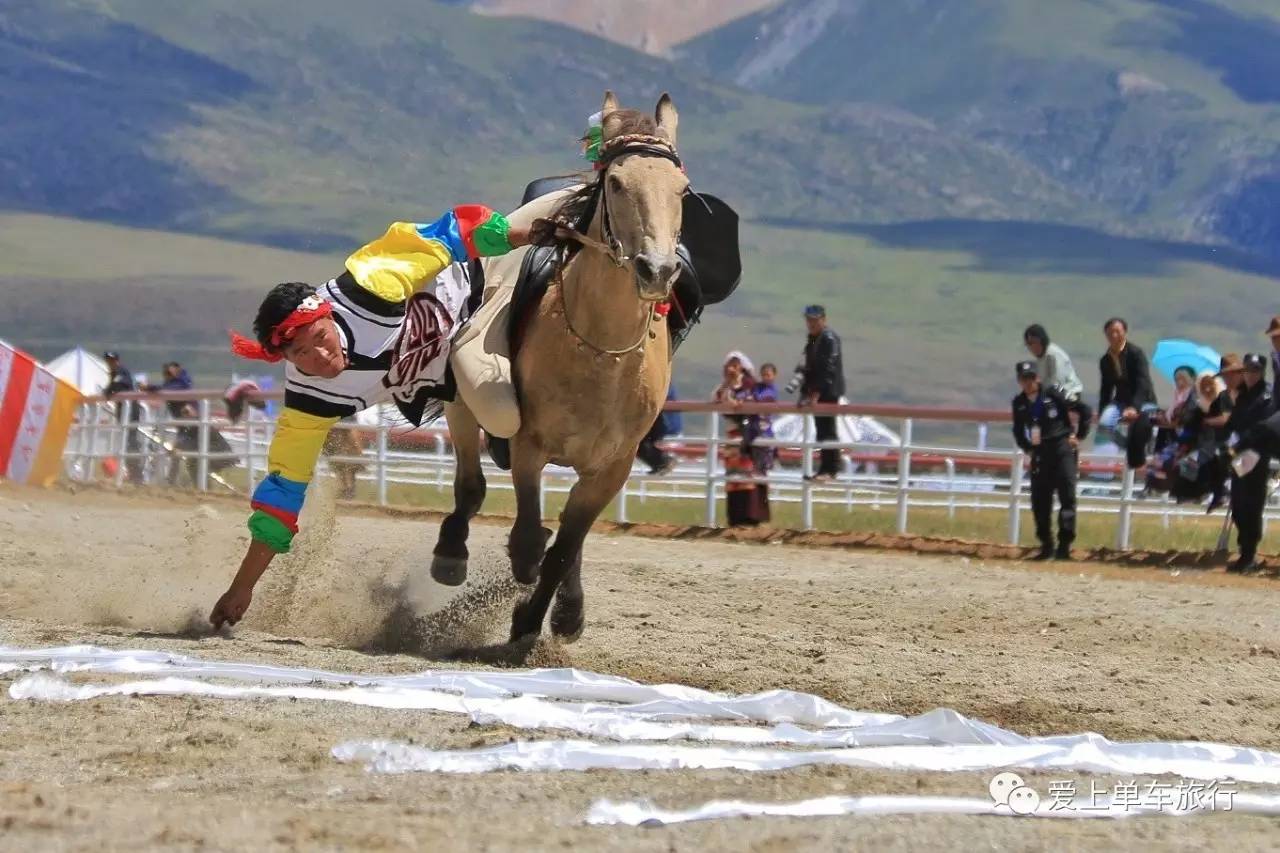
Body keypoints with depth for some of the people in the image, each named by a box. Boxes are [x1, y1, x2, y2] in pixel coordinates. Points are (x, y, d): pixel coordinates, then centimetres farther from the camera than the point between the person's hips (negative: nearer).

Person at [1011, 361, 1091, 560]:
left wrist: (1079, 435, -1)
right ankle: (1046, 546, 15)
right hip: (1040, 453, 5)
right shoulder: (1019, 403, 5)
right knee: (1039, 501, 4)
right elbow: (1019, 431, 20)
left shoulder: (1053, 394, -8)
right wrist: (1027, 447, 7)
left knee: (1067, 497, -8)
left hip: (1063, 448, -5)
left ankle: (1064, 545, -8)